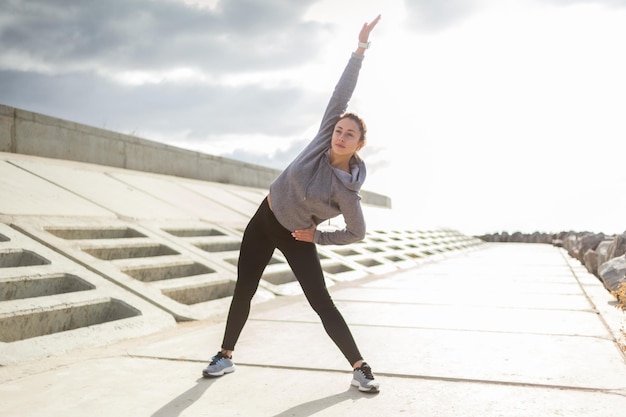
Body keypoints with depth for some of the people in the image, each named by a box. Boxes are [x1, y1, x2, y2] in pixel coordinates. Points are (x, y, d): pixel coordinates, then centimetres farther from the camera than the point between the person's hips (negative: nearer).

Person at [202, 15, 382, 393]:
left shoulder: (346, 191, -24)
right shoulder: (323, 139, -15)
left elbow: (358, 233, -11)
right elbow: (341, 93, -18)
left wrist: (317, 237, -9)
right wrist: (361, 49, -23)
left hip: (297, 238, -4)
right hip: (264, 220, 4)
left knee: (322, 303, -8)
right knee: (243, 291, 10)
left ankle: (360, 368, 5)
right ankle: (226, 356, 27)